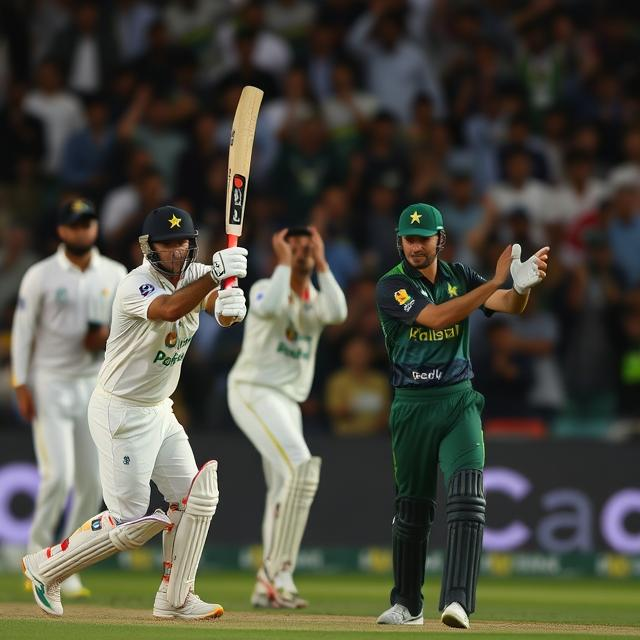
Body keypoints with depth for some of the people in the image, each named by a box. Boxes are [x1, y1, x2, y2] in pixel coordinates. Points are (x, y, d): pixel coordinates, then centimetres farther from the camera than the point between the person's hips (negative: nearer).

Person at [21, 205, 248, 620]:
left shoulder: (193, 275, -1)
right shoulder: (136, 286, -23)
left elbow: (219, 309, -21)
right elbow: (170, 310, -45)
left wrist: (228, 306, -46)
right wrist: (215, 274, -57)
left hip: (160, 411, 8)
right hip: (120, 414, -8)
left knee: (195, 496, 5)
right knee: (130, 523, -6)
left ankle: (175, 599, 16)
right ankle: (46, 567, 12)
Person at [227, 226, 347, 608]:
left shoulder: (316, 301, 14)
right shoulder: (265, 289, -2)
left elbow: (338, 313, -10)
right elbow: (269, 308, -28)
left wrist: (321, 264, -7)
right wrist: (284, 262, -16)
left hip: (288, 402, 8)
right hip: (254, 391, -8)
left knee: (285, 491, 8)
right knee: (302, 470, -23)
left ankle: (268, 588, 14)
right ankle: (278, 573, -23)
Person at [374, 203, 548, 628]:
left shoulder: (460, 277, 6)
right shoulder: (392, 287, -6)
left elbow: (511, 306, -7)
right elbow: (437, 317, -22)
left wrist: (524, 283, -31)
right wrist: (495, 281, -28)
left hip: (459, 401, 1)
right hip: (413, 405, -1)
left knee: (467, 498, -17)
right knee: (412, 507, 9)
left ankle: (458, 602, -25)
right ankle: (407, 604, 25)